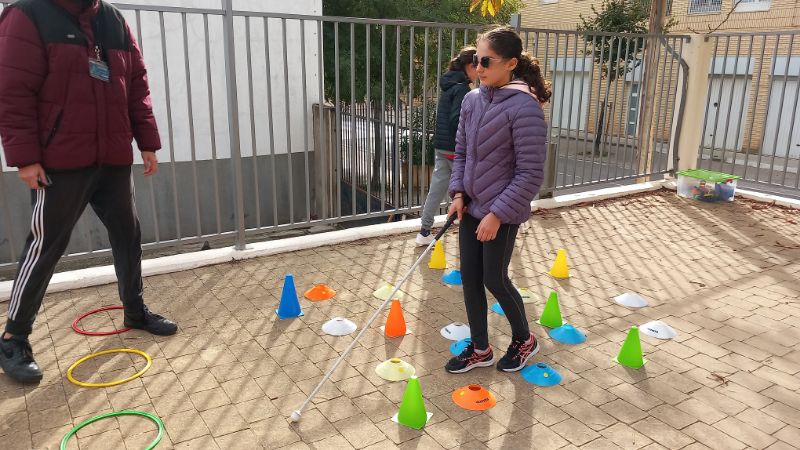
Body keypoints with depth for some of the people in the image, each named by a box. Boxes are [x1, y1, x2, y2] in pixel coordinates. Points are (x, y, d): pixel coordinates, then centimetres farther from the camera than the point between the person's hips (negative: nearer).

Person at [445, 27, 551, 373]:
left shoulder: (524, 107, -19)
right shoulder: (471, 100, 3)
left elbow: (531, 173, -19)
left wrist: (497, 213, -19)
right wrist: (458, 193, 1)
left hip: (502, 212, -7)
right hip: (471, 207, 7)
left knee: (494, 280, 5)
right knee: (469, 278, 11)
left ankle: (524, 340, 33)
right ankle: (480, 349, 29)